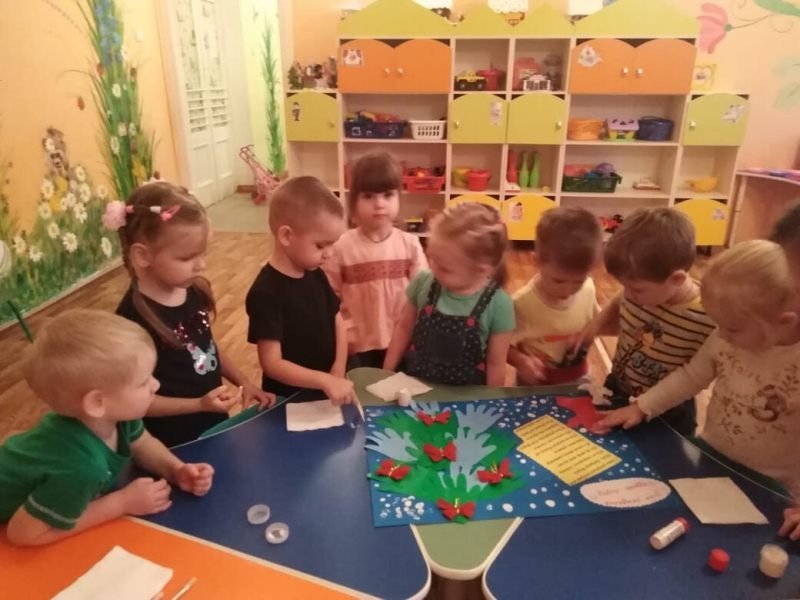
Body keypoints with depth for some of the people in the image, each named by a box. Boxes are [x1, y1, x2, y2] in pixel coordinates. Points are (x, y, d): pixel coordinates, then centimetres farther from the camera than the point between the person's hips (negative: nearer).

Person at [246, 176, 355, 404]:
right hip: (289, 401, -6)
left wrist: (338, 372, -8)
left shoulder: (316, 275, -2)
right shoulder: (266, 292, -24)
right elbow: (271, 363, -25)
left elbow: (337, 322, 4)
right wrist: (325, 381, -32)